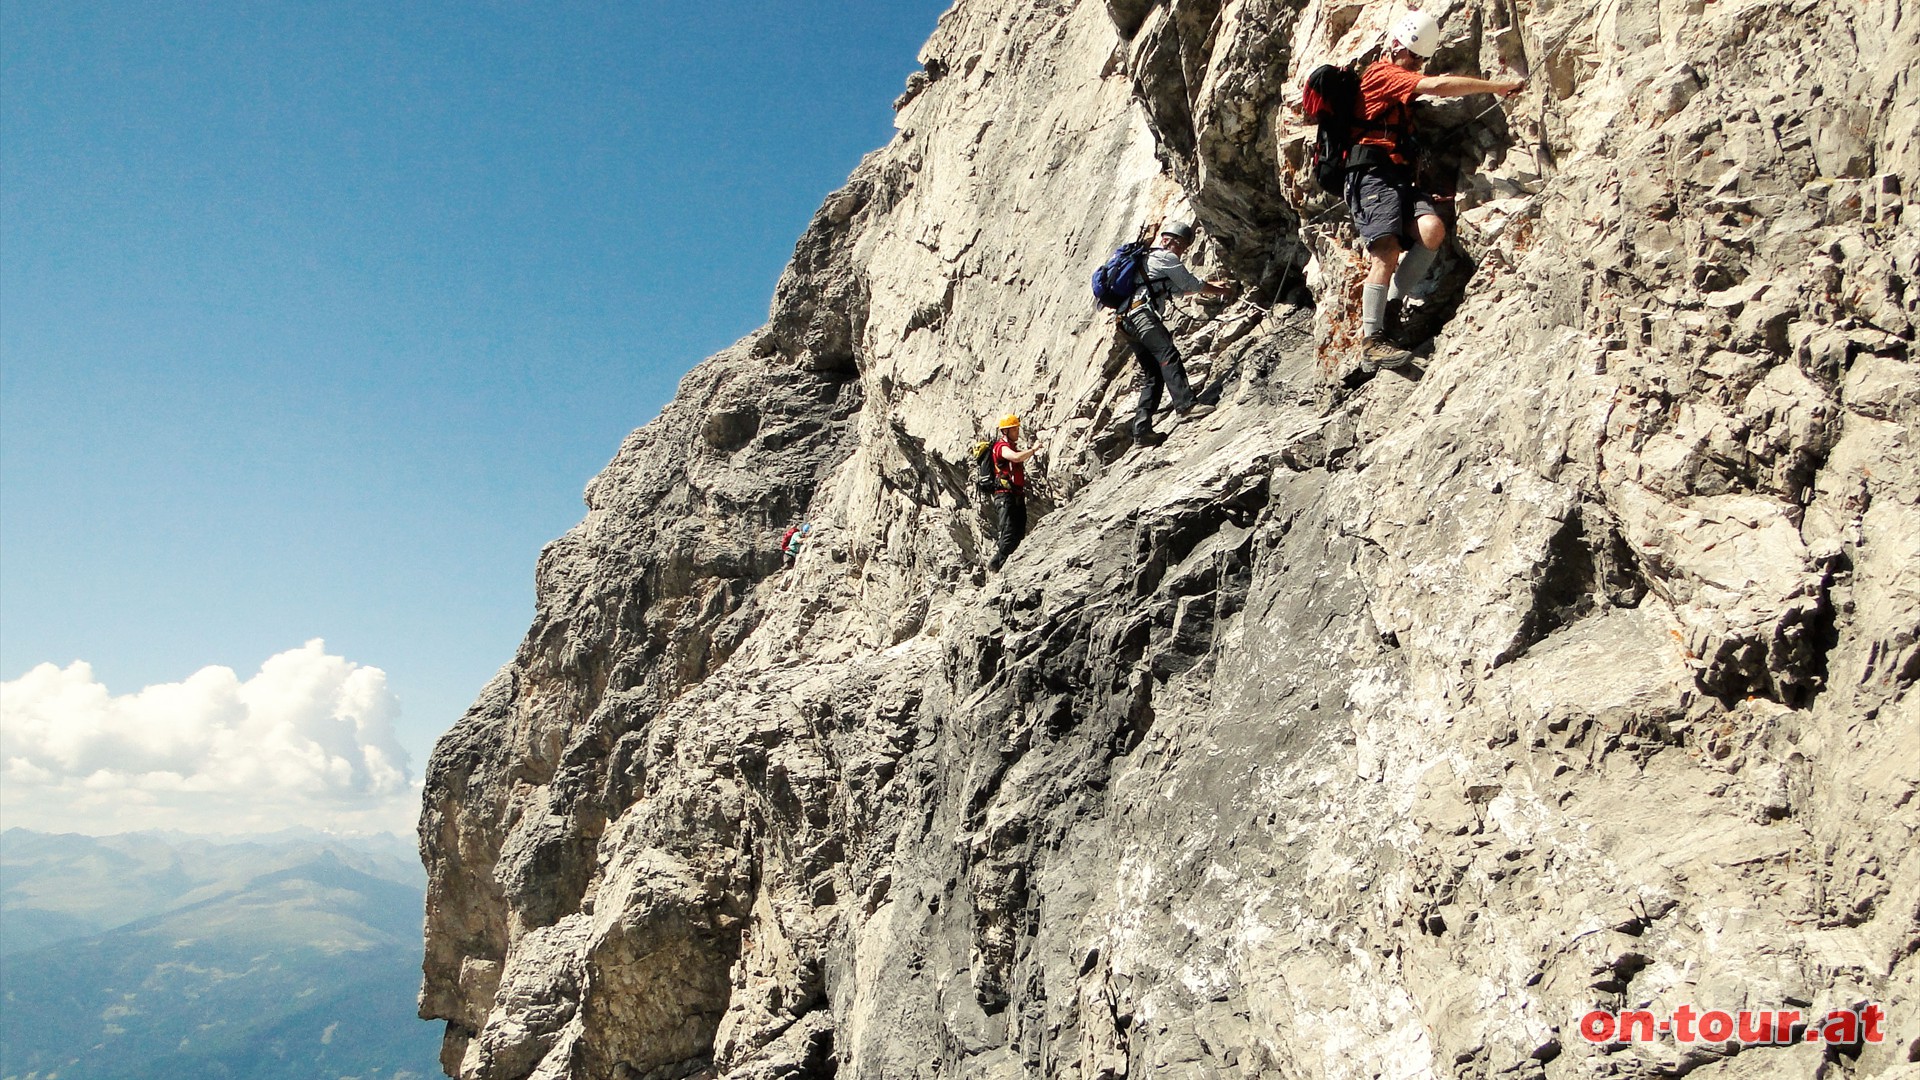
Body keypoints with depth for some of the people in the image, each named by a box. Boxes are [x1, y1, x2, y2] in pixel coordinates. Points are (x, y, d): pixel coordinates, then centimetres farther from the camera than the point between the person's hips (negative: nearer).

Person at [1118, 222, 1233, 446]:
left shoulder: (1149, 258, 35)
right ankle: (1185, 403, -41)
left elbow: (1179, 287, 41)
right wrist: (1221, 291, 24)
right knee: (1167, 355, -23)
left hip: (1126, 322, 9)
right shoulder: (1166, 257, 6)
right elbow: (1192, 284, 8)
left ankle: (1141, 430, -5)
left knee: (1154, 375, 5)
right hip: (1142, 313, -9)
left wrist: (1213, 285, 42)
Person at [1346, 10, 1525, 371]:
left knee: (1432, 230, -21)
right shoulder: (1380, 73, 1)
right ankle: (1371, 342, -26)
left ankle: (1384, 310, -15)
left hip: (1399, 178, 8)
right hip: (1373, 175, -8)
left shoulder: (1399, 80, 30)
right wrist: (1497, 85, -9)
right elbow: (1438, 86, -11)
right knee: (1387, 253, -24)